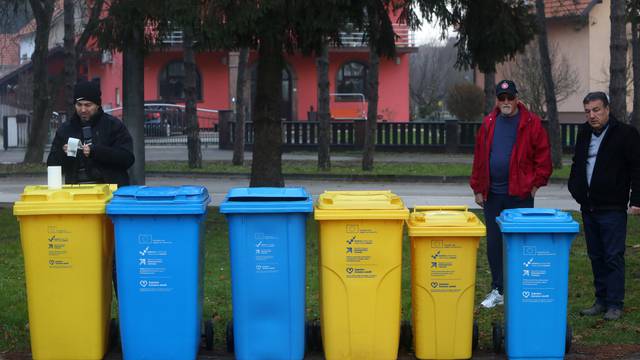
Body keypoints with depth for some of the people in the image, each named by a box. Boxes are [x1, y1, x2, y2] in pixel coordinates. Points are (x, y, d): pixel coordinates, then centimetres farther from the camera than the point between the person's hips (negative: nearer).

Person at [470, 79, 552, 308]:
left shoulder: (531, 123, -2)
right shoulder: (488, 124, 9)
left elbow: (543, 156, -2)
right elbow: (479, 158, 10)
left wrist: (536, 184, -6)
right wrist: (478, 188, 7)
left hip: (520, 194, -4)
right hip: (492, 194, 4)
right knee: (493, 244, 8)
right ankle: (497, 291, 18)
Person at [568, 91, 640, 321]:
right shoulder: (584, 134, 13)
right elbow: (577, 165, 26)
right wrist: (575, 189, 14)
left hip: (612, 209, -7)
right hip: (588, 207, 7)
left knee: (614, 257, -4)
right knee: (596, 257, 11)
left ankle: (614, 304, 1)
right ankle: (601, 301, 19)